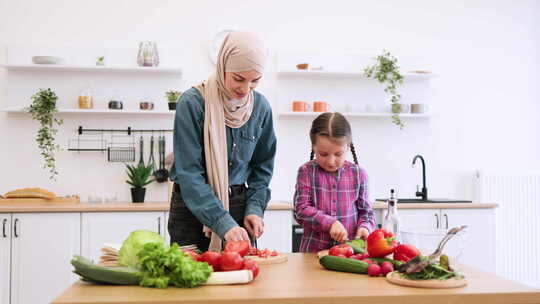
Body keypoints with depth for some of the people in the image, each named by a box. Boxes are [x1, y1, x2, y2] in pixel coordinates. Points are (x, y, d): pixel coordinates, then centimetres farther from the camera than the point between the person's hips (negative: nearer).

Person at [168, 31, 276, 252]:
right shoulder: (192, 102, -17)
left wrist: (255, 208, -6)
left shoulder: (261, 107, -2)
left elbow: (262, 166, 8)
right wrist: (223, 223, -26)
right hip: (192, 207, -3)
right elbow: (189, 173, -19)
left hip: (237, 204, 4)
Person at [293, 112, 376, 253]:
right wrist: (330, 223, -16)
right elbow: (301, 209, -5)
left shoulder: (358, 174, 4)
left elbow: (365, 211, 11)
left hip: (350, 248, 1)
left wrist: (364, 226, -9)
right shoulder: (306, 172, 1)